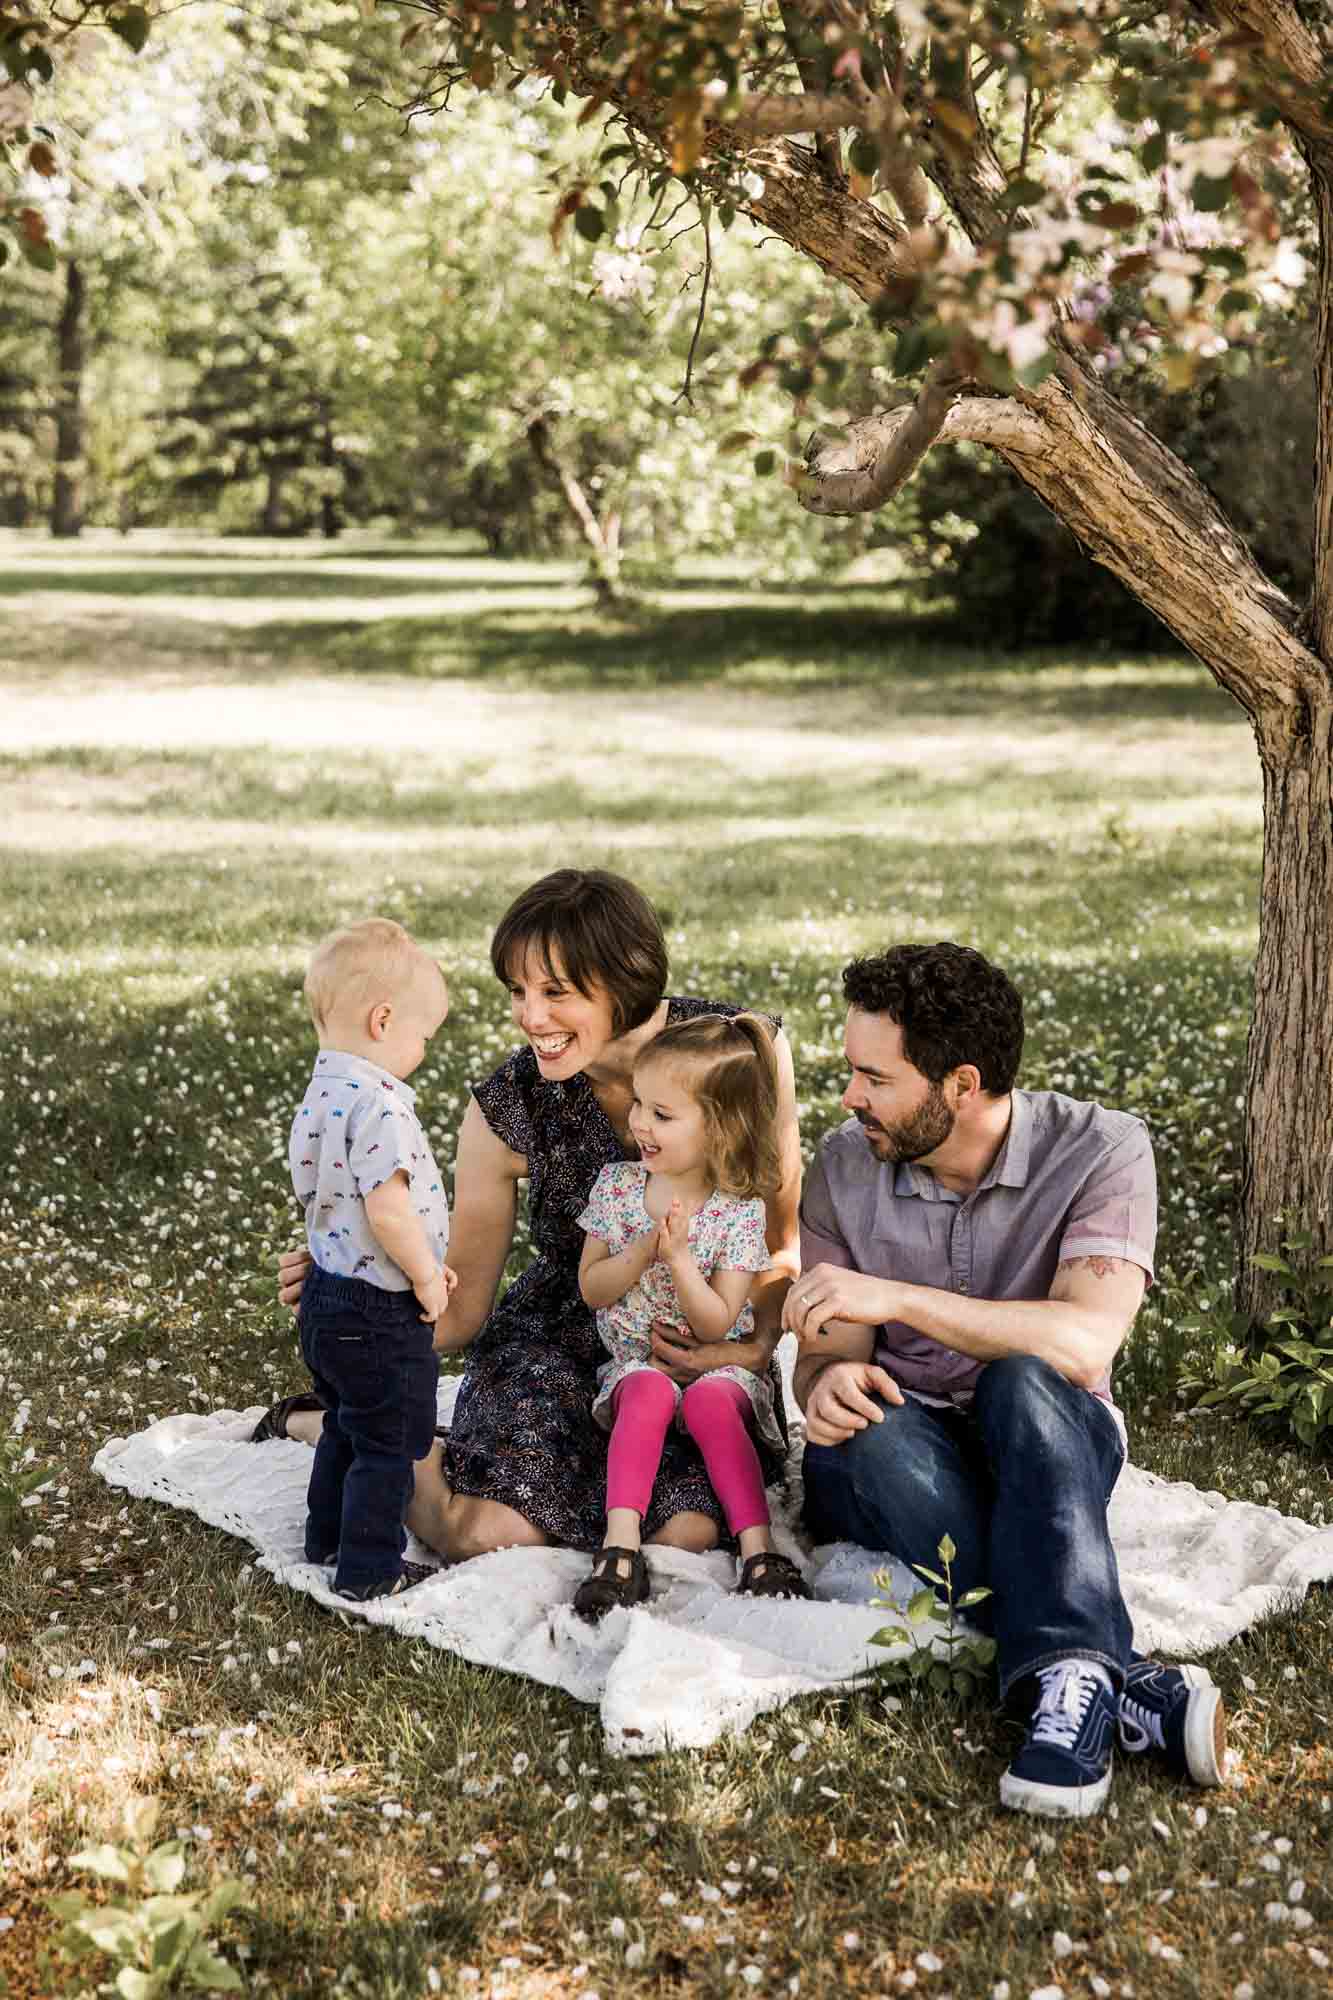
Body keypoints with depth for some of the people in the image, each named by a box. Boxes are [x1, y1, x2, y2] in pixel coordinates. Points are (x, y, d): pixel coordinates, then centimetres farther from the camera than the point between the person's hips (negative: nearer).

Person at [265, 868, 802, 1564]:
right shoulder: (507, 1109, -15)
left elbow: (783, 1240, -3)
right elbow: (460, 1307, -7)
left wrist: (758, 1344, -22)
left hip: (704, 1342, 1)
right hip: (559, 1337, -1)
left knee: (687, 1530, -25)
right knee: (493, 1532, -24)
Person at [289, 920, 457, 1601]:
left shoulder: (320, 1095, 5)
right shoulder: (378, 1105, -25)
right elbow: (388, 1212, -31)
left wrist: (422, 1265, 13)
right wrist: (427, 1277, -14)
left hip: (327, 1295, 9)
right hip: (380, 1313, -9)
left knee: (345, 1428, 26)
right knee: (388, 1445, 6)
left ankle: (327, 1538, 40)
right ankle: (367, 1568, 15)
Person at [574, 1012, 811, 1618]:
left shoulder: (739, 1210, -10)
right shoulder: (616, 1183, -1)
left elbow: (717, 1324, -12)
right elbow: (591, 1290, -1)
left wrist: (678, 1256, -25)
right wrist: (642, 1251, -19)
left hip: (717, 1364, -1)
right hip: (637, 1359, 1)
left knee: (712, 1403, -33)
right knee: (649, 1393, -32)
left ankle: (758, 1546, -33)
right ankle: (621, 1545, -39)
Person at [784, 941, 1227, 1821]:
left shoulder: (1100, 1150, -14)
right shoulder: (845, 1169, -2)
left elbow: (1085, 1343, -27)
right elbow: (830, 1353, -2)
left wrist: (899, 1298, -33)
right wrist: (829, 1382, -28)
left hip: (1047, 1452, -2)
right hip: (900, 1452, 3)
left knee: (1021, 1383, -37)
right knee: (863, 1431, -35)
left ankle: (1065, 1679, -47)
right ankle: (1134, 1689, -40)